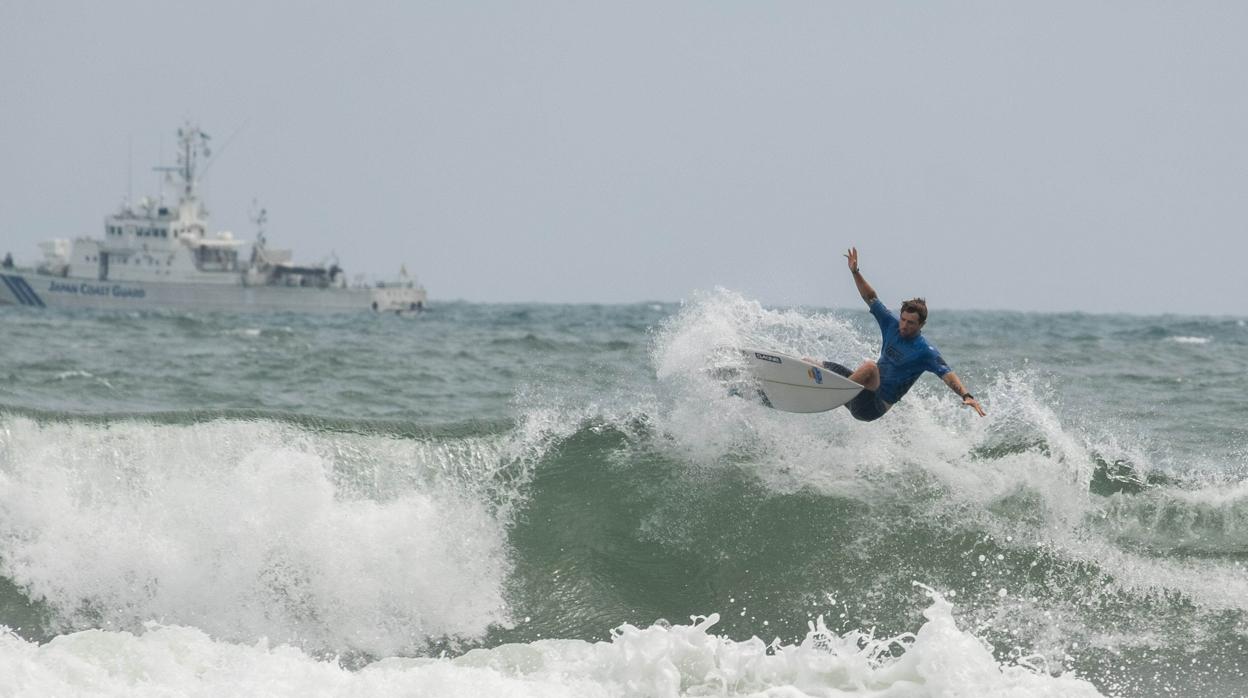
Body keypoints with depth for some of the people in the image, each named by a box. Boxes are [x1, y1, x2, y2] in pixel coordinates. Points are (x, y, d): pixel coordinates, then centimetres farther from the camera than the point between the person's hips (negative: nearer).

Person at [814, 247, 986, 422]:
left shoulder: (925, 351, -14)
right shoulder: (893, 325, 5)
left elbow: (947, 374, -24)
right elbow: (871, 298, 12)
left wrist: (966, 396, -39)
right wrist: (855, 273, 2)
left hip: (876, 405, -7)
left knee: (869, 366, -39)